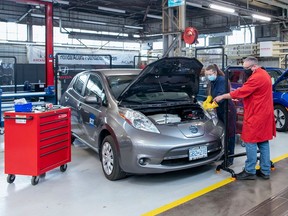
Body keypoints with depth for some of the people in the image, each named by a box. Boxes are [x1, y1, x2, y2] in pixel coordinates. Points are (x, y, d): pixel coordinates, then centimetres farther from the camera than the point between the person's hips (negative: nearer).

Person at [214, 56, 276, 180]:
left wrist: (222, 97, -10)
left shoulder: (256, 78, -19)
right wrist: (239, 97, 7)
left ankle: (250, 172, 4)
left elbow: (240, 92, -18)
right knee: (263, 143, 12)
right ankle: (265, 171, 19)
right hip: (264, 115, 10)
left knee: (251, 143, -3)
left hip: (255, 116, -10)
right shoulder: (264, 75, 14)